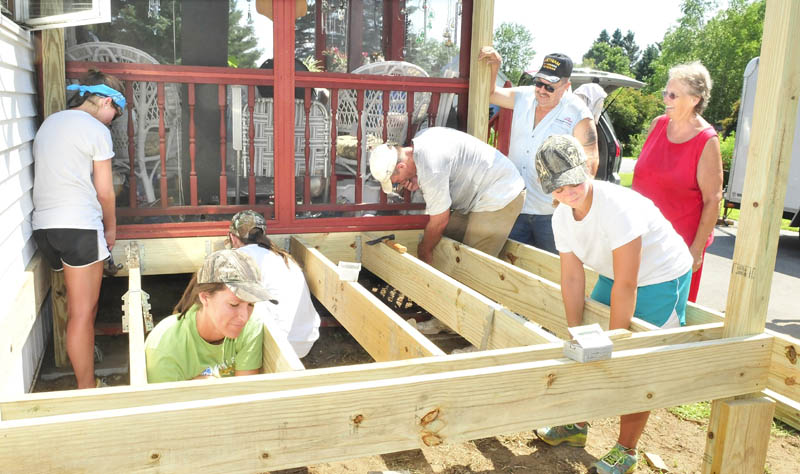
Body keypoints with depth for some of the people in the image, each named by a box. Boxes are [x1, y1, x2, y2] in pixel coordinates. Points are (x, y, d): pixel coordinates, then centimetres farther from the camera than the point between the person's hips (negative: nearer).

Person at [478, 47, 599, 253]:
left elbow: (590, 160, -11)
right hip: (516, 206, 5)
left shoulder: (578, 114, -10)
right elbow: (490, 94, 18)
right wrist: (494, 66, 0)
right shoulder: (523, 97, 5)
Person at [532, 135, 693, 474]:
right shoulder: (562, 217, -11)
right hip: (615, 276, 7)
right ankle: (576, 426, 28)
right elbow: (572, 278, -7)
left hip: (662, 278, -7)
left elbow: (626, 285, -32)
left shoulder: (618, 207, -35)